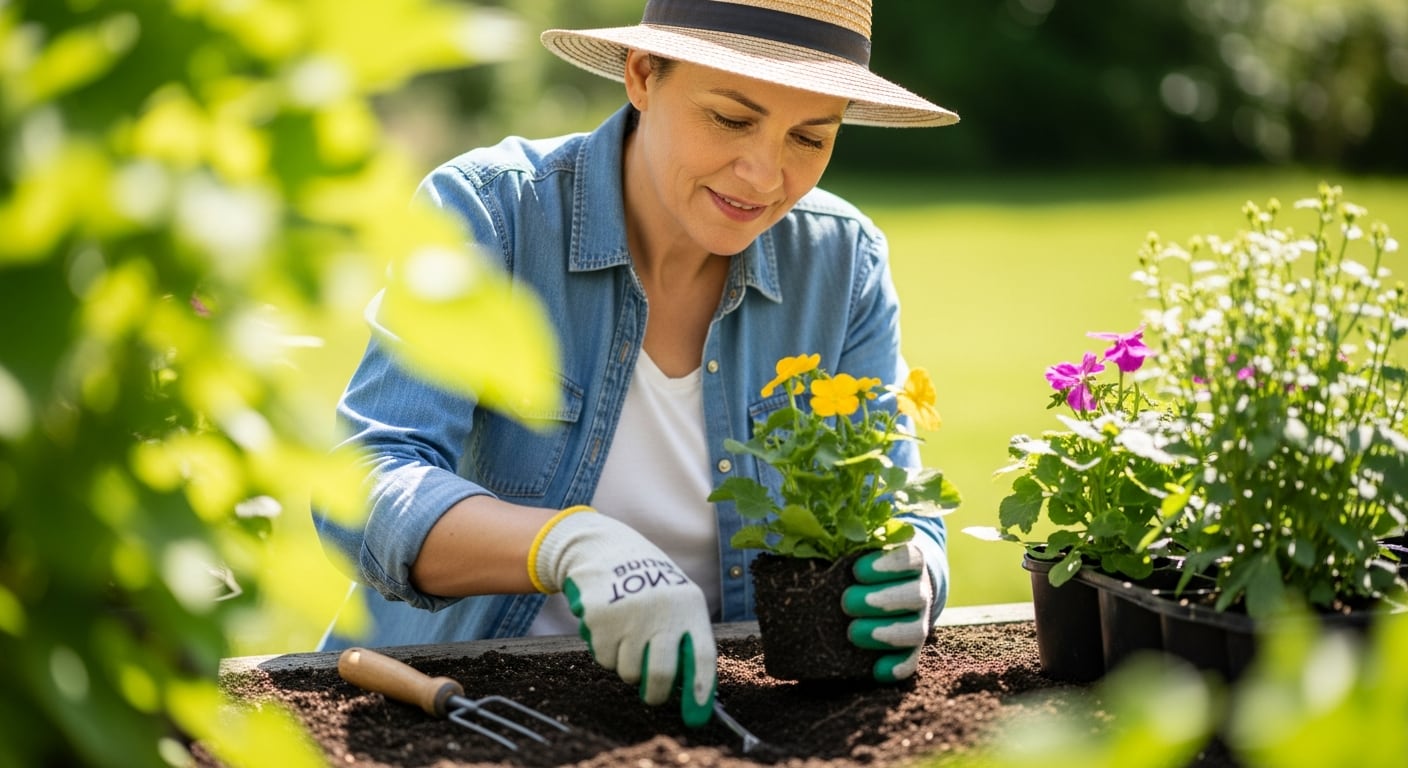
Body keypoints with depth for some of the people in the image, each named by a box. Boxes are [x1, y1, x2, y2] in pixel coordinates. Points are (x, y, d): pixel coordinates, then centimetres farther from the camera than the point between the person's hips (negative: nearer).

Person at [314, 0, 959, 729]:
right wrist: (571, 544, -41)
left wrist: (904, 580, -27)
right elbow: (366, 491, -23)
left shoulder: (844, 263, -2)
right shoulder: (485, 212, -13)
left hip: (702, 702, 4)